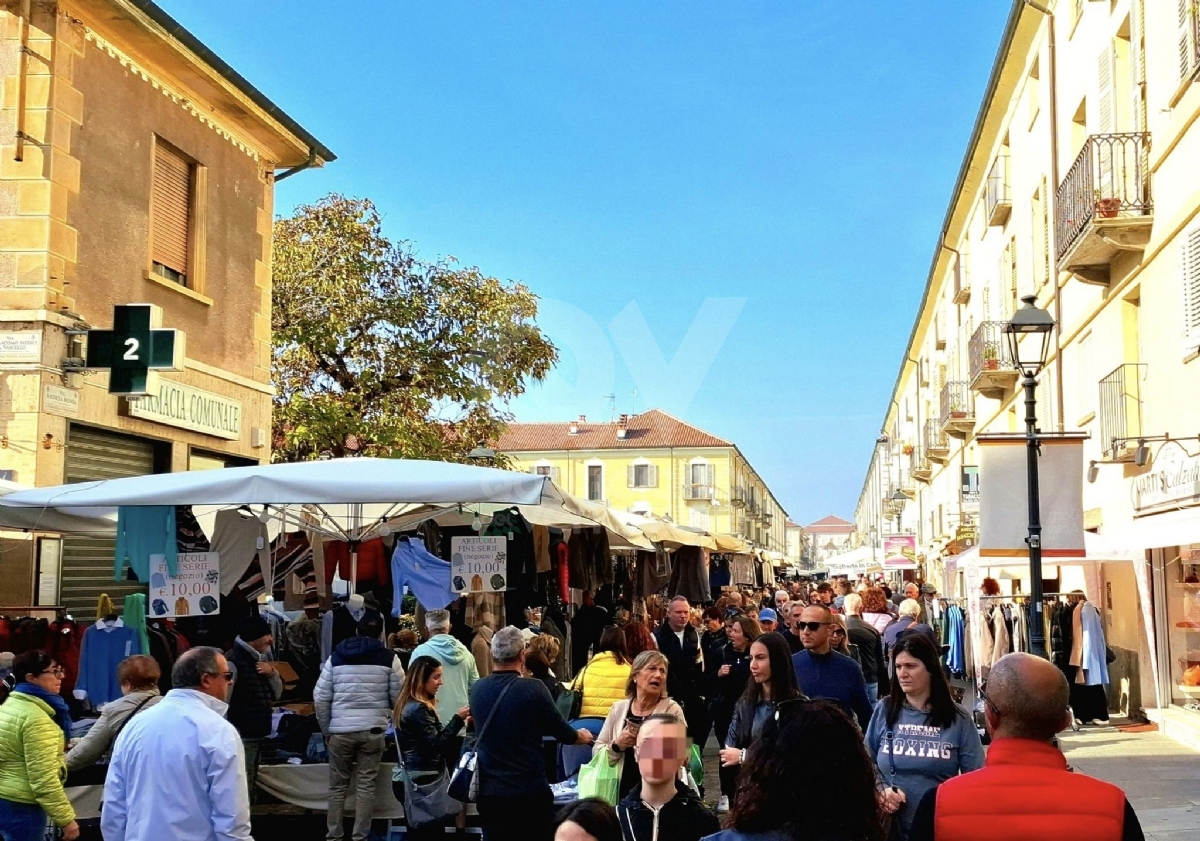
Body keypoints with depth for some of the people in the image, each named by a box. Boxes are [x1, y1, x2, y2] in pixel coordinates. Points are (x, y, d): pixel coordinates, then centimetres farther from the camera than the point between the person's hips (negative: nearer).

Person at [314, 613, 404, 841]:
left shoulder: (336, 657, 6)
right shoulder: (389, 658, 0)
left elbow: (320, 697, 4)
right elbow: (398, 696, 0)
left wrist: (326, 730, 13)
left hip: (340, 730, 1)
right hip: (373, 730, -1)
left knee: (338, 786, 13)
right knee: (366, 786, 5)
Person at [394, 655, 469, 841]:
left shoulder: (409, 705, 13)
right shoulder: (419, 709, -18)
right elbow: (436, 744, -21)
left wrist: (459, 721, 8)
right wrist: (457, 719, -17)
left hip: (412, 779, 10)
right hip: (424, 779, -10)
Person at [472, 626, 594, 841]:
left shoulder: (476, 690, 0)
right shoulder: (533, 689, -14)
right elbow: (561, 731, -4)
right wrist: (581, 736, 20)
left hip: (489, 791, 4)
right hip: (529, 791, -4)